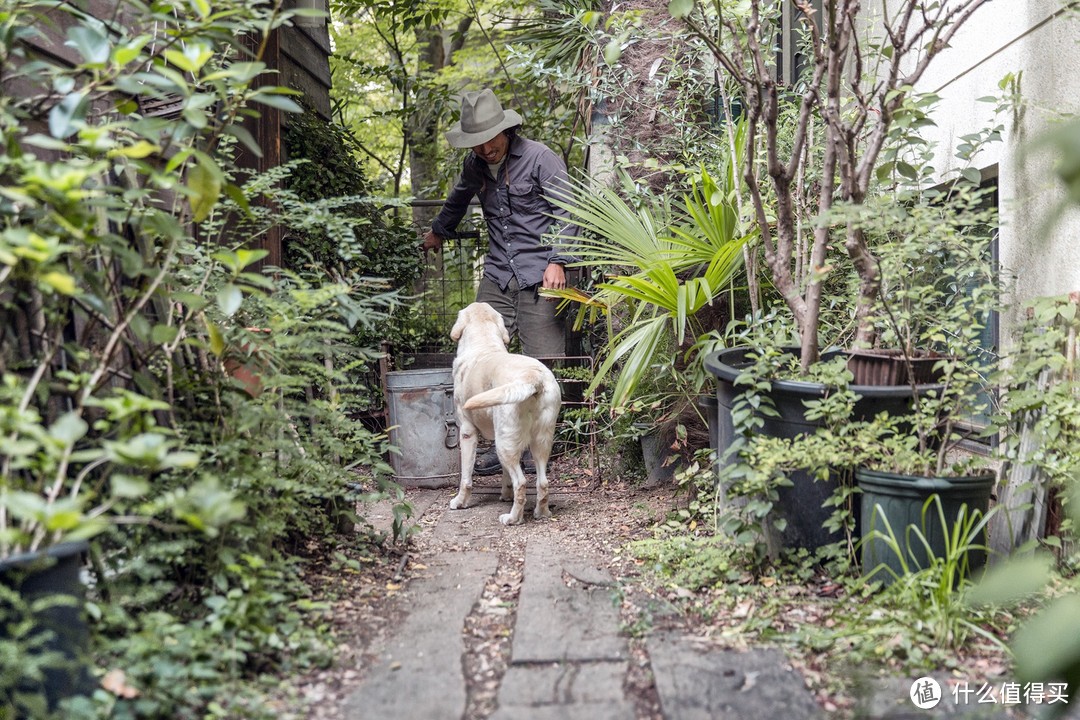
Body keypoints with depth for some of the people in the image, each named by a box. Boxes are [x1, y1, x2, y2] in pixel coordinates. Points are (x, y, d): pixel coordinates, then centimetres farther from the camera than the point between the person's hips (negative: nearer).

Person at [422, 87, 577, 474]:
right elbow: (458, 200, 33)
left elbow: (566, 212, -6)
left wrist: (557, 261, -16)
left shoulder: (540, 158, -6)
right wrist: (438, 231, 48)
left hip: (538, 275, -5)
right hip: (497, 275, 6)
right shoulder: (475, 164, 12)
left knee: (544, 362, -4)